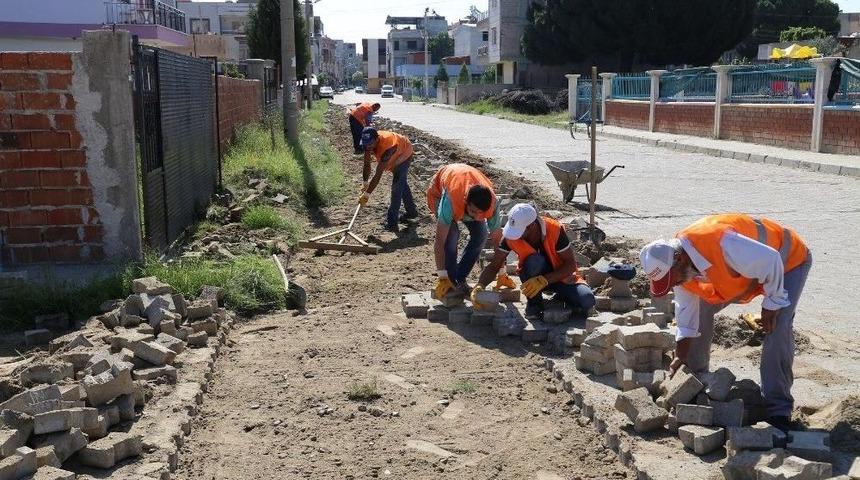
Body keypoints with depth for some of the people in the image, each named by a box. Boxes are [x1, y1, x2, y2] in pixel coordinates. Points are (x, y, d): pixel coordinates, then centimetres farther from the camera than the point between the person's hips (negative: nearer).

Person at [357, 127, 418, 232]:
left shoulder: (386, 146, -46)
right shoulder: (369, 142, -27)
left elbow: (378, 174, -45)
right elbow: (367, 164, -16)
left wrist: (367, 194, -44)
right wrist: (365, 183, -23)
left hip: (404, 154, -8)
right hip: (395, 156, 8)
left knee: (397, 186, -17)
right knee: (402, 183, 21)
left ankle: (392, 222, -15)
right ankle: (412, 211, 39)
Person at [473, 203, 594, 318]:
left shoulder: (555, 229, -27)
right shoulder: (510, 235, -20)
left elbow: (571, 264, -23)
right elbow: (494, 265, -14)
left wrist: (543, 280, -36)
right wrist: (480, 286, -33)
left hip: (560, 275, -1)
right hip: (534, 276, 1)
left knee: (587, 301, -29)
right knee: (534, 261, -35)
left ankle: (560, 298, 4)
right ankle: (534, 303, -11)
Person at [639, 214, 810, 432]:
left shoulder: (719, 243, -44)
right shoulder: (681, 268, -16)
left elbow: (770, 261, -36)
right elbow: (686, 317, -6)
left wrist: (772, 303, -24)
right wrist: (681, 357, -7)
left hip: (788, 260, -7)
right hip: (742, 268, 7)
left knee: (778, 327, -23)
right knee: (699, 308, 0)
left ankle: (779, 408, -12)